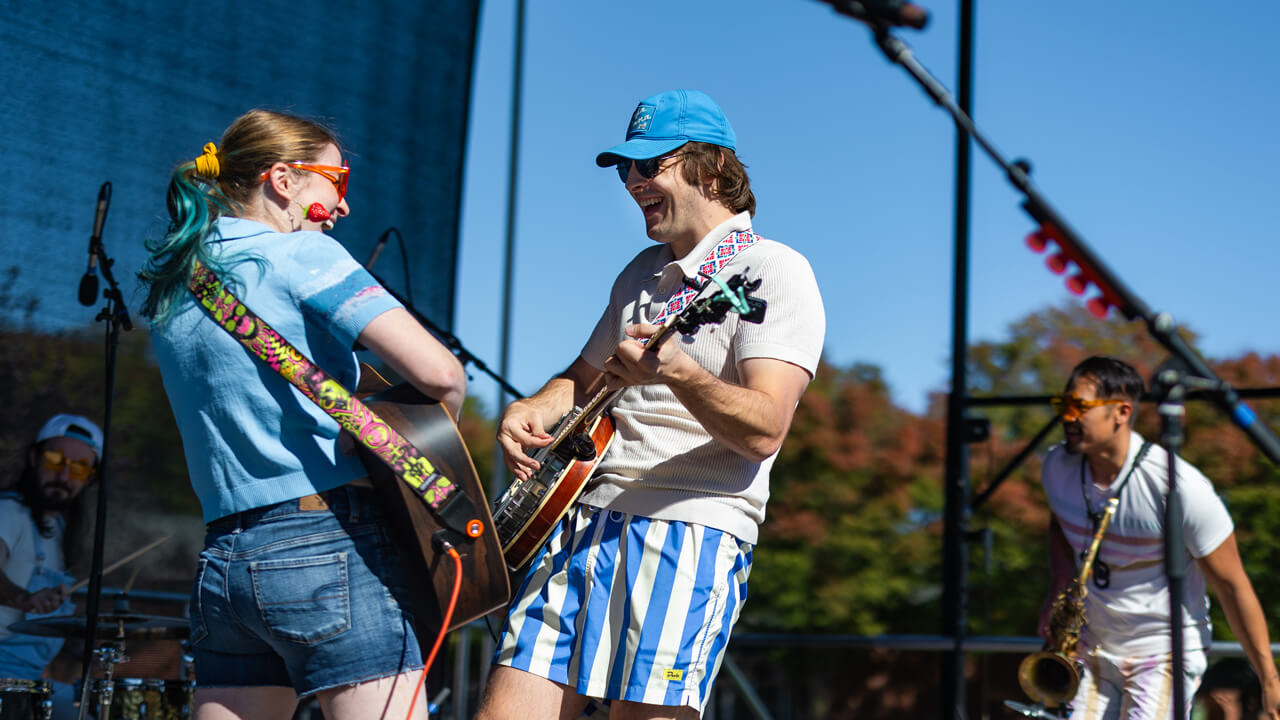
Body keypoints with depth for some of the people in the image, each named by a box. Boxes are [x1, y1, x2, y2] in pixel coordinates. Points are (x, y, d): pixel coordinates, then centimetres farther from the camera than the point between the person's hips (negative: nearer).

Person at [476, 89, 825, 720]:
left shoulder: (774, 272, -3)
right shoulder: (643, 272, 21)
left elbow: (764, 430, -15)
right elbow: (583, 378, 32)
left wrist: (675, 371, -32)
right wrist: (531, 412, 9)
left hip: (692, 530, -7)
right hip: (585, 518, 7)